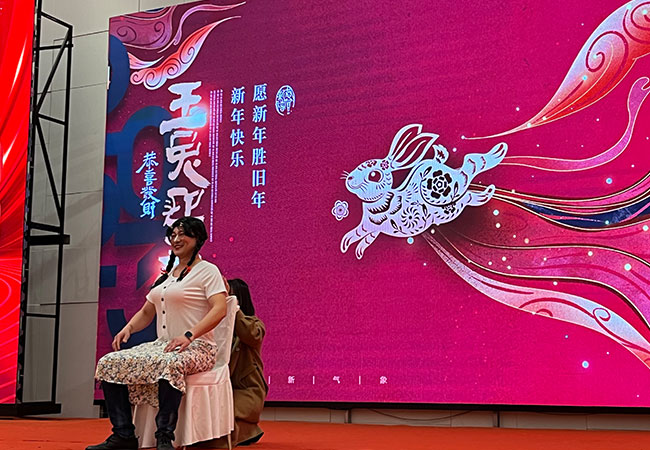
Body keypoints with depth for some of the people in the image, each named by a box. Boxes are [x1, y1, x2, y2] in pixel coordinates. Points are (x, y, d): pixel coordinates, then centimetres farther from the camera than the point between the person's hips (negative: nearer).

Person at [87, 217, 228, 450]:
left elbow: (220, 309, -17)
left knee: (169, 364, -41)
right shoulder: (167, 274, 22)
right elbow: (147, 312, 26)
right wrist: (128, 328, 3)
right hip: (162, 344, 8)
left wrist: (189, 335, -29)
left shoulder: (207, 270, -2)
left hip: (196, 348, -8)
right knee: (110, 363, -10)